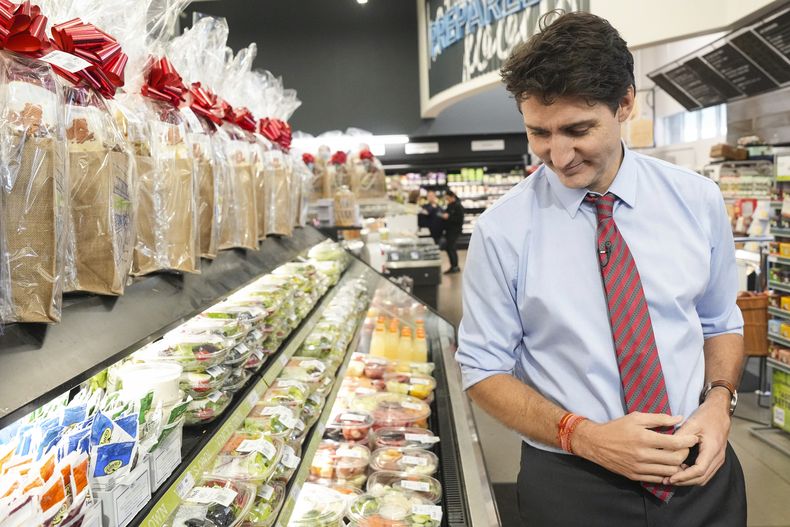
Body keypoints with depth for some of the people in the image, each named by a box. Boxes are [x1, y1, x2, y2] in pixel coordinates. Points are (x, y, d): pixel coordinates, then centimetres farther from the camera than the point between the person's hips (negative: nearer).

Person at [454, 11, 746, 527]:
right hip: (571, 486, -2)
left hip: (701, 472, 3)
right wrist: (584, 436, -18)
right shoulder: (502, 231, -13)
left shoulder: (698, 200, -4)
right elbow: (485, 369, -6)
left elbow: (721, 323, 8)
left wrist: (719, 402, -11)